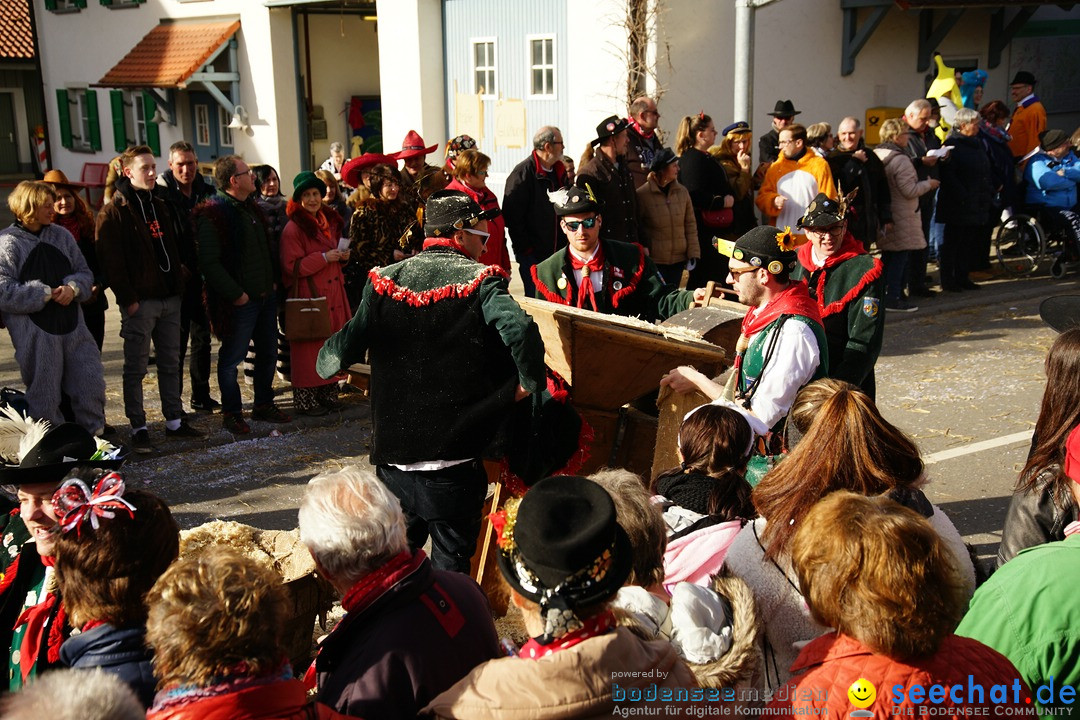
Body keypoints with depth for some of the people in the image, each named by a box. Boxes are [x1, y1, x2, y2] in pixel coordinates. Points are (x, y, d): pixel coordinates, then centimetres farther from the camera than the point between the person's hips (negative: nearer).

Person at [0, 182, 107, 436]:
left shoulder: (61, 235, 10)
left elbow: (85, 273, 14)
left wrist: (72, 287, -8)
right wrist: (46, 294, -13)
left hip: (72, 324, 5)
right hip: (35, 334, -5)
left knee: (91, 384, 3)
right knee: (44, 395, 4)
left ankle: (94, 437, 18)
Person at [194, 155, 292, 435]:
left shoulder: (250, 208, 13)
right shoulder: (212, 214, -15)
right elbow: (210, 262, -21)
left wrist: (274, 280, 11)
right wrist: (235, 294, -20)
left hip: (266, 296, 9)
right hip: (240, 302, -9)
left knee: (268, 352, 15)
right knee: (232, 358, 2)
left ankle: (264, 404, 29)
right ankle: (231, 413, 14)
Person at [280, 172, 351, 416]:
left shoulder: (329, 221, 14)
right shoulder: (293, 228, -10)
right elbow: (292, 267, -15)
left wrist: (342, 256, 4)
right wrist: (324, 257, -18)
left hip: (332, 293, 7)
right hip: (308, 295, -7)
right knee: (309, 348, -3)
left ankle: (328, 393, 18)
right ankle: (305, 399, 5)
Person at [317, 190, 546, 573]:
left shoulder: (385, 280, 2)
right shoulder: (479, 280, -7)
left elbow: (348, 344, -6)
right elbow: (520, 330, -25)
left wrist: (327, 364, 15)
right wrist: (530, 381, -10)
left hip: (393, 451, 4)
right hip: (453, 458, -4)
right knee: (451, 562, 8)